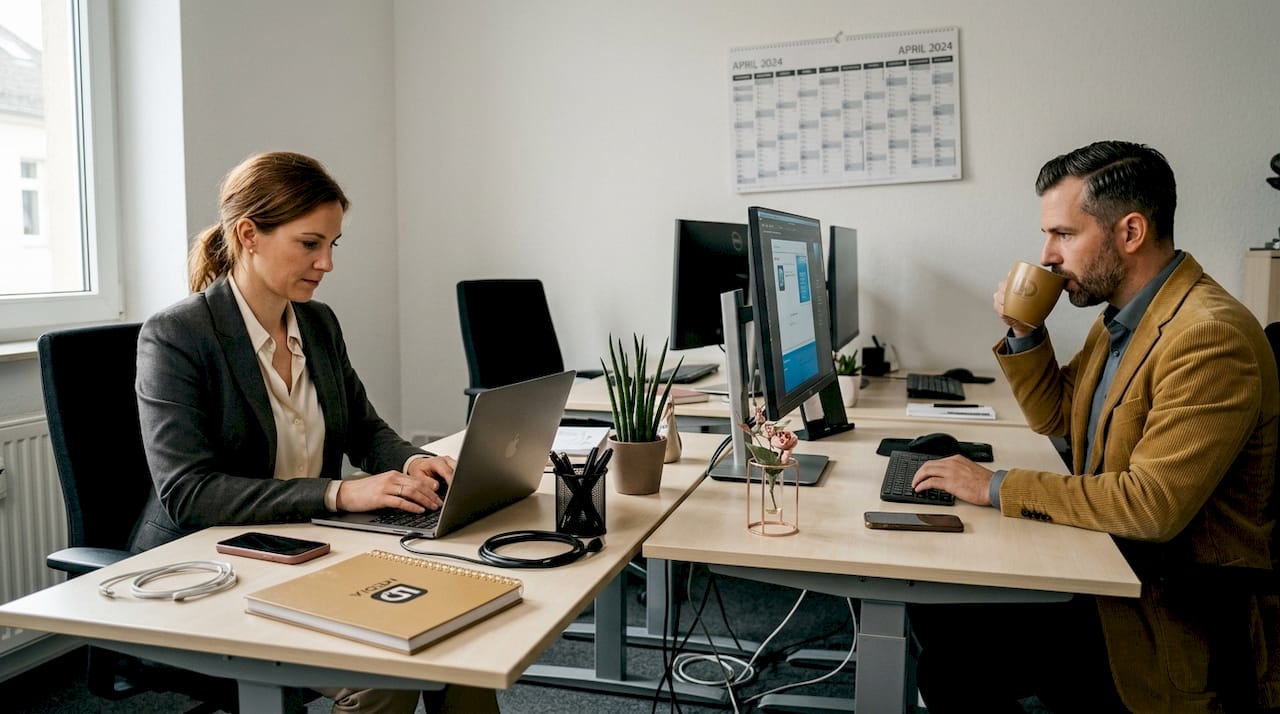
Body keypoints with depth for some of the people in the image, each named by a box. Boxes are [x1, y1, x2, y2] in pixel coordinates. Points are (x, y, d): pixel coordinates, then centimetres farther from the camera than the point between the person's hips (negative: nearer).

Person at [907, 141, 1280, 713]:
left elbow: (1153, 504, -28)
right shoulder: (1123, 313, 7)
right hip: (1108, 560, 9)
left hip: (1179, 613, -9)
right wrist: (1024, 333, 1)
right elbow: (1055, 417, 18)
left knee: (956, 667, -19)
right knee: (935, 604, 0)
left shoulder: (1209, 334, -24)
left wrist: (996, 487, -22)